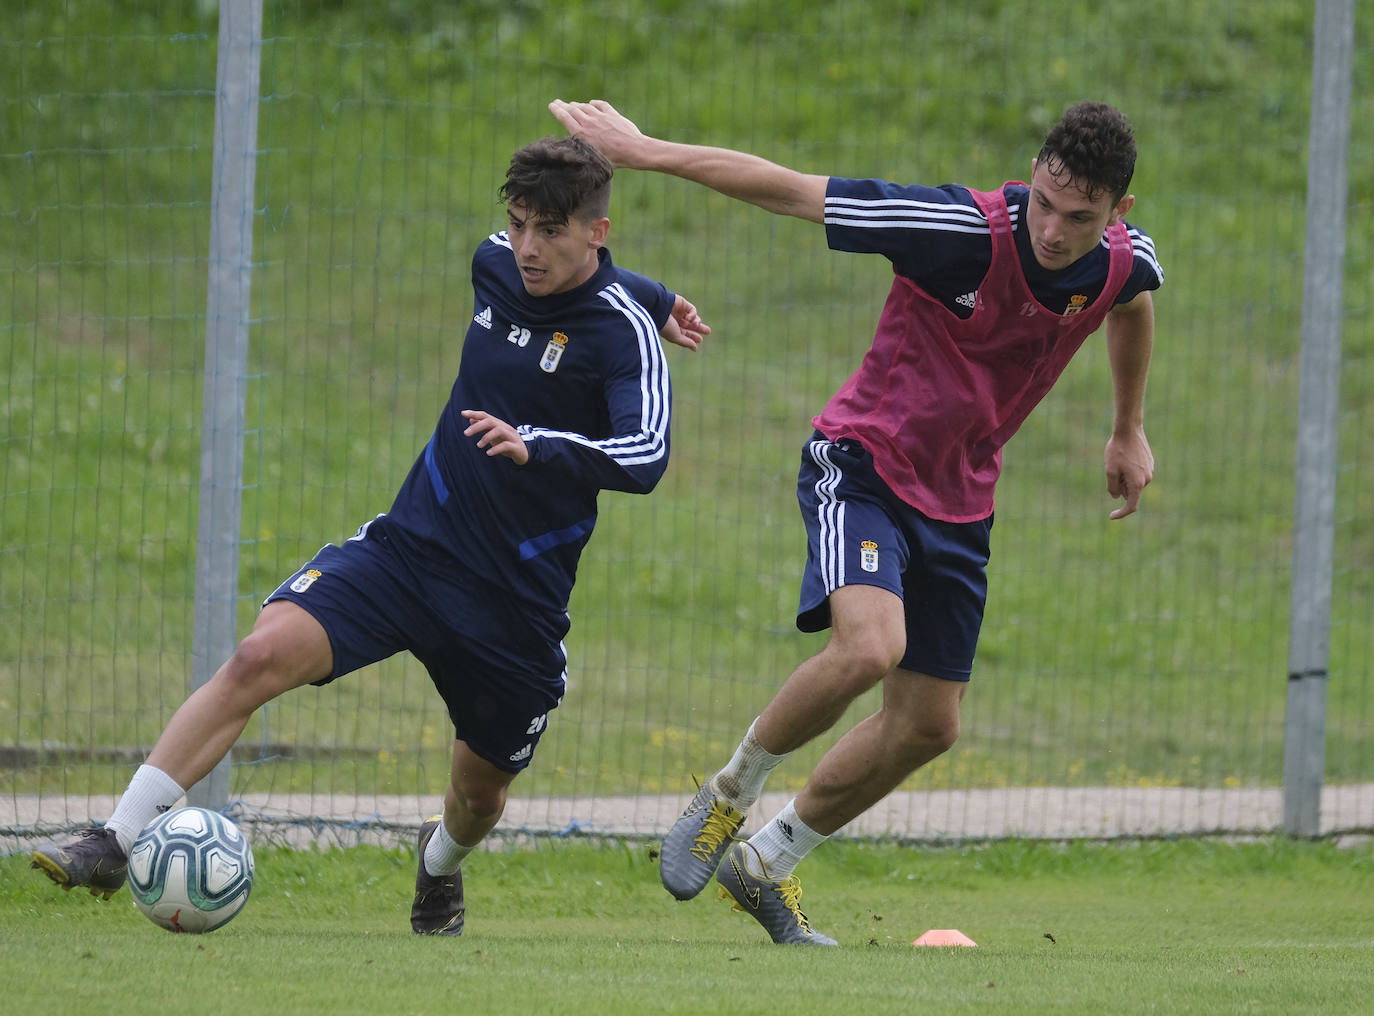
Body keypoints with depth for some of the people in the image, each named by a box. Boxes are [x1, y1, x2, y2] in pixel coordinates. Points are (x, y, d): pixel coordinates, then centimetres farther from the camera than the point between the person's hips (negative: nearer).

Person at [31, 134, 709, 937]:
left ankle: (441, 864, 53)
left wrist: (534, 446, -44)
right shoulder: (498, 264, 0)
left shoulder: (626, 329, -16)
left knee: (482, 788, 14)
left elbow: (646, 456, -31)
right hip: (412, 542, 3)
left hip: (517, 597, -3)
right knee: (265, 653, -20)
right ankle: (115, 845, -20)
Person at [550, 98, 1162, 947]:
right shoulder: (966, 229, -28)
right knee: (869, 645, -32)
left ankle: (766, 863, 29)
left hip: (960, 498, 6)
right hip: (864, 461, -6)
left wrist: (1130, 431, 28)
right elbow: (788, 190, -23)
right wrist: (646, 152, -21)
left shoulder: (1127, 261, -10)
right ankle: (730, 795, -5)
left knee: (928, 726, 8)